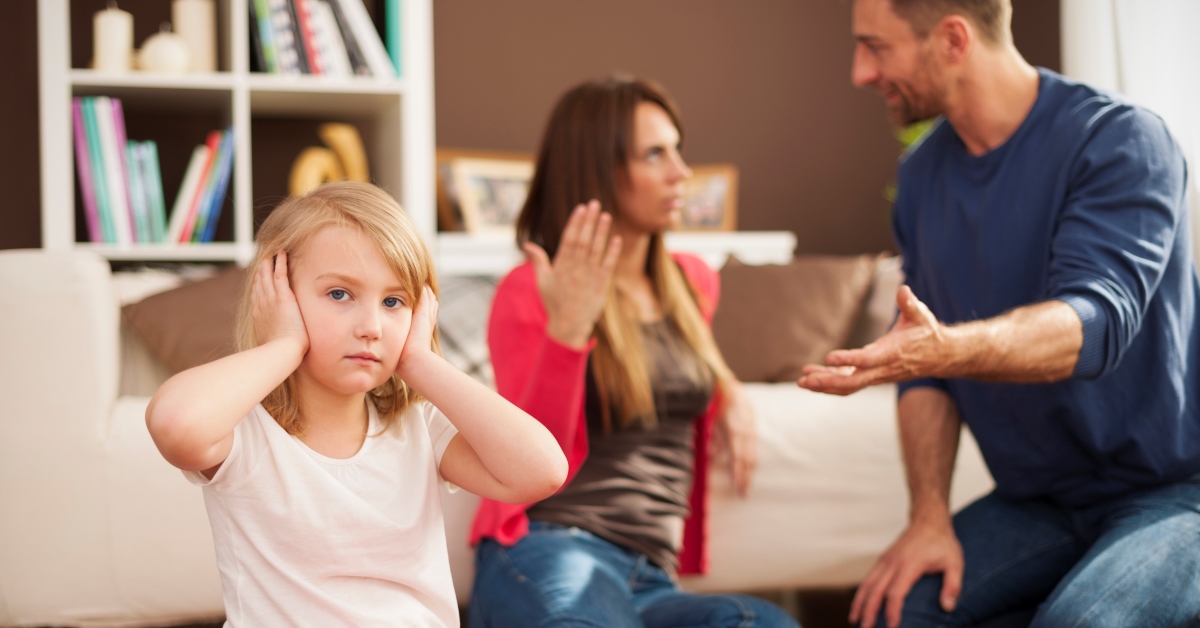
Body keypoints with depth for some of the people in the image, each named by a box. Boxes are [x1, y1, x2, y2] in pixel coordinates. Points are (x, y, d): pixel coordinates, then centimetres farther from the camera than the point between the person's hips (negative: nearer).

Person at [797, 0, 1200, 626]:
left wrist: (948, 350, -48)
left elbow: (1095, 323, -30)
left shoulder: (1119, 140, -16)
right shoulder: (922, 175, 5)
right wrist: (929, 515, -6)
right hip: (1037, 502, 6)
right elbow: (924, 368, 7)